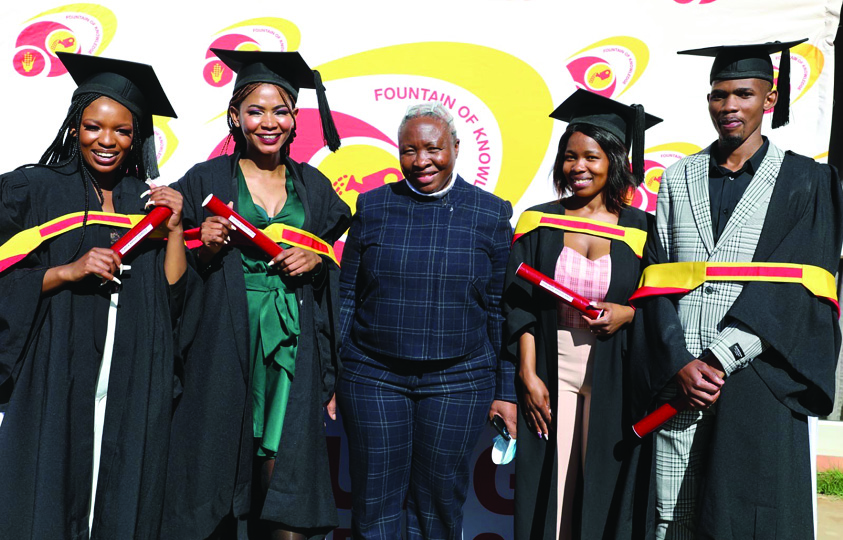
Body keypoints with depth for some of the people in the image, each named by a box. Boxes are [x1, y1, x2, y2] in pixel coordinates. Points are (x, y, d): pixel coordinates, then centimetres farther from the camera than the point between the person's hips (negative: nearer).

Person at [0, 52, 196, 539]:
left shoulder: (150, 202, 10)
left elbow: (175, 302, 4)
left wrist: (174, 230, -5)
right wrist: (68, 271, -16)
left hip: (134, 389, 2)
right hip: (54, 385, -2)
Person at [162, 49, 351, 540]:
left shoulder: (313, 185, 11)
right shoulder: (207, 180, 4)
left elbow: (338, 260, 17)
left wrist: (317, 258, -3)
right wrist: (205, 250, -13)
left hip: (293, 345, 2)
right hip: (225, 342, -1)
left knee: (285, 462, -1)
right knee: (220, 460, 1)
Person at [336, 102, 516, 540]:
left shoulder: (491, 214, 1)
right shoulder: (373, 207, 3)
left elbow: (502, 310, 2)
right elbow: (346, 298, 6)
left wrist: (506, 391, 1)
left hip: (458, 383, 0)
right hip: (373, 377, 1)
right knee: (375, 505, 7)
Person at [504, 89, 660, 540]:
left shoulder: (639, 229, 2)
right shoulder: (539, 223, 3)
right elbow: (520, 308, 0)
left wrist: (628, 313, -13)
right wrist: (528, 375, -8)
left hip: (613, 378, 0)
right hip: (550, 372, 0)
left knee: (601, 484, 7)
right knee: (547, 489, 3)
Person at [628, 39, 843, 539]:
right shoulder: (679, 179, 11)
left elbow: (794, 288, -7)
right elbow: (659, 282, 4)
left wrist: (720, 359, -16)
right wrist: (679, 363, -10)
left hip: (758, 380, -2)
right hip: (678, 375, 2)